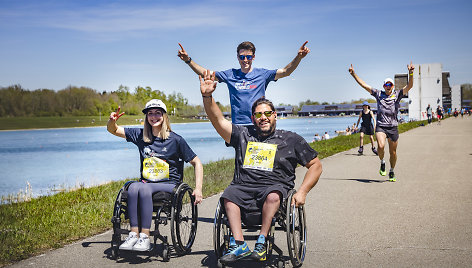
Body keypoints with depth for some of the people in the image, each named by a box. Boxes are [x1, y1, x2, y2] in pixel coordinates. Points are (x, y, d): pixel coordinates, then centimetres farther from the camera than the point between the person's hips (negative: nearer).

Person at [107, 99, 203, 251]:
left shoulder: (175, 140, 0)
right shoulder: (140, 135, 10)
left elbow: (196, 162, 4)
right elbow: (113, 130, 16)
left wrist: (198, 189, -6)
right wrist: (112, 121, -8)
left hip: (169, 185, -3)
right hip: (146, 182, 3)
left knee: (144, 188, -34)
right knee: (133, 187, -31)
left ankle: (145, 237, -34)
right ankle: (133, 234, -32)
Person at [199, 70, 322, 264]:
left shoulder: (290, 139, 15)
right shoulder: (243, 135, 20)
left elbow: (315, 165, 14)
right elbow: (218, 121, 10)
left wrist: (302, 192, 0)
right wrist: (207, 96, -6)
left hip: (274, 187, -2)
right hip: (243, 188, 2)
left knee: (273, 195, -36)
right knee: (229, 195, -29)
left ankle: (262, 241, -27)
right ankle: (239, 244, -30)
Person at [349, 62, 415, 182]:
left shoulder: (397, 94, 7)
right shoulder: (379, 94, 9)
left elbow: (409, 86, -7)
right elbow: (364, 85, 8)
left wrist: (411, 73, -24)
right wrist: (353, 74, 2)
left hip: (393, 127, 1)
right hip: (380, 126, -1)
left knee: (393, 152, 7)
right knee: (381, 146, -25)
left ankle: (392, 172, 28)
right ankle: (382, 163, 5)